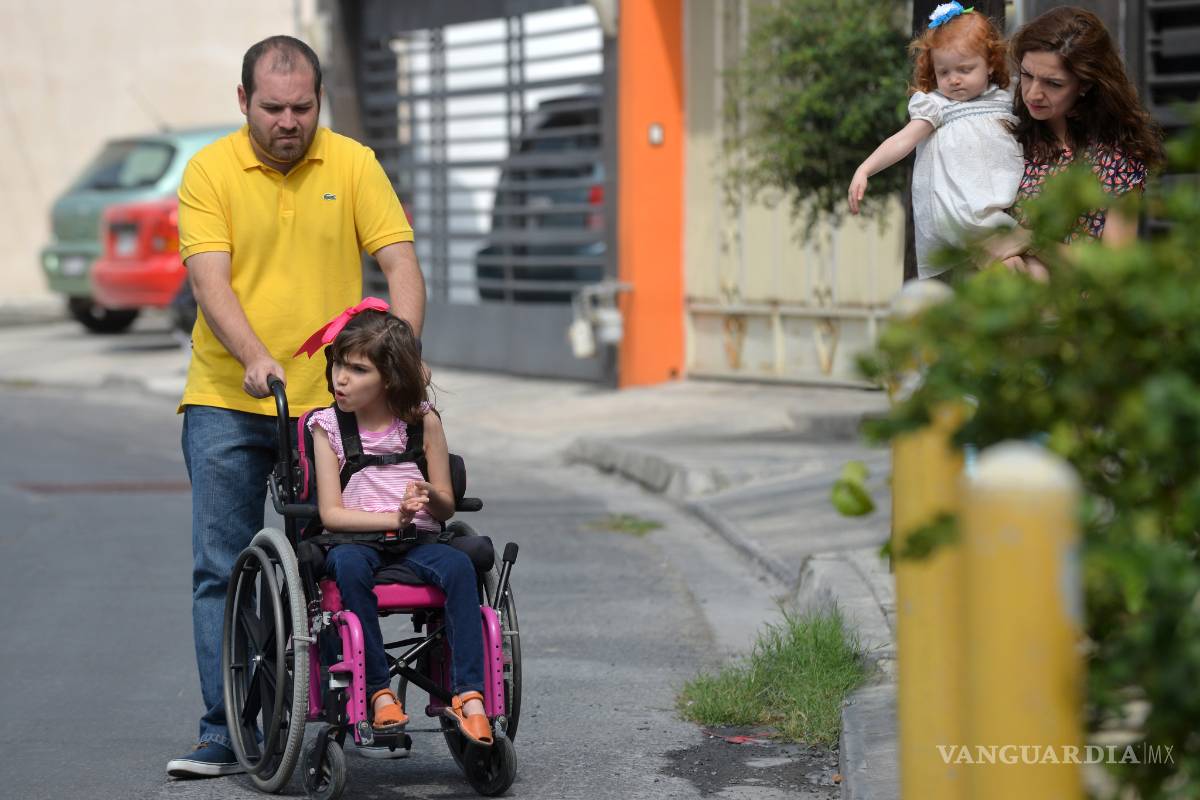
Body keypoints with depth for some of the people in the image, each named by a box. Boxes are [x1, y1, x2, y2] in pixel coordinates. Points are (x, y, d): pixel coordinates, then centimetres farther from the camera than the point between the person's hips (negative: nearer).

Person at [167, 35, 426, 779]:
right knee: (222, 570, -1)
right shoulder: (210, 170, -2)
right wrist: (253, 357, -28)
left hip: (330, 403, 1)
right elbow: (211, 279, -12)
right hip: (227, 403, -1)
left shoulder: (354, 165, 2)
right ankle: (224, 733, 2)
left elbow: (402, 265, -3)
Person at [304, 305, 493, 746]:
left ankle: (469, 696, -36)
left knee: (458, 565, -32)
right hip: (358, 540, -1)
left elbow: (446, 506, 8)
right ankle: (379, 692, -32)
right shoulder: (328, 426, 3)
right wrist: (395, 517, -18)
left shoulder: (423, 421, 5)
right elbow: (331, 513, -5)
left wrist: (430, 497, -17)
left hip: (418, 542, 1)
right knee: (349, 564, -37)